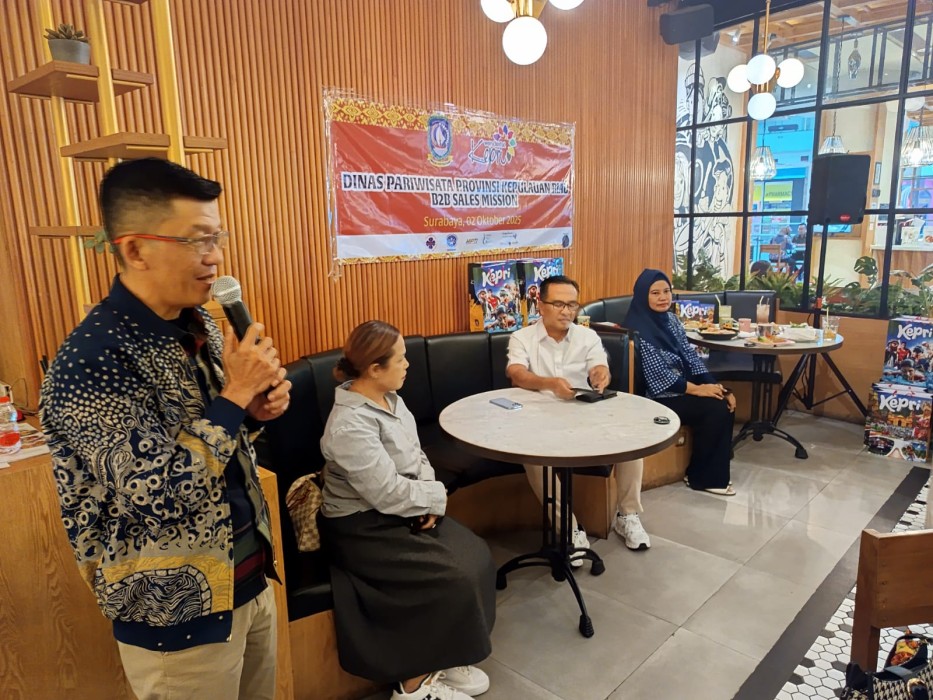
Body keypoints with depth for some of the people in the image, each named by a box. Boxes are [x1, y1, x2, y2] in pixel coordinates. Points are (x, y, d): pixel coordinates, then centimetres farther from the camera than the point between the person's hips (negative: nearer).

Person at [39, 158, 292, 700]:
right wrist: (235, 395, -24)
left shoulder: (198, 324, 1)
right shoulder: (90, 362, -24)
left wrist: (254, 407, -6)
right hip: (175, 612, -7)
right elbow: (156, 493, -29)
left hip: (250, 576, 7)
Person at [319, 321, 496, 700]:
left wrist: (428, 500, -8)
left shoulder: (389, 399, 2)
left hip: (403, 512, 8)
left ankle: (444, 656, 11)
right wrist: (437, 497, -11)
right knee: (453, 577, -16)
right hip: (364, 526, -8)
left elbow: (416, 456, 9)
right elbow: (389, 494, -26)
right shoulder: (350, 424, -25)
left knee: (476, 555, -6)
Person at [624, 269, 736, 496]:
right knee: (715, 409, -19)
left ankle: (715, 471, 3)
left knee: (725, 404, -11)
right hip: (657, 396, -8)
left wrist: (714, 386, -6)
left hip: (683, 387, 8)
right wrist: (696, 389, -20)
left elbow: (691, 357, 6)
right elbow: (659, 374, -20)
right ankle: (701, 477, -2)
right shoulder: (638, 328, -17)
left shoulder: (671, 319, 8)